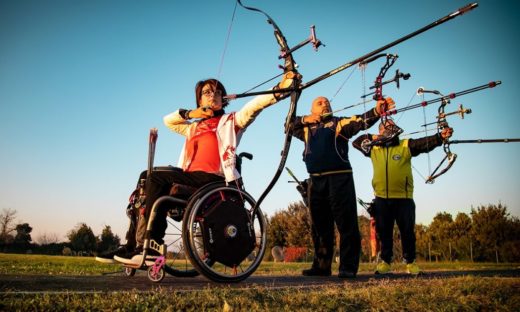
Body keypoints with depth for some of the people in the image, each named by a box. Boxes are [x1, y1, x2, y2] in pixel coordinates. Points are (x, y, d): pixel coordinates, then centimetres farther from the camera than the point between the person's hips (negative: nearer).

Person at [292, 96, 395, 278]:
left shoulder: (339, 123, 7)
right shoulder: (307, 128, 20)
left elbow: (360, 121, -8)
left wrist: (376, 111, -28)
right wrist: (305, 119, 5)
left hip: (339, 178, -4)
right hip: (316, 181, 4)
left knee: (346, 223, -7)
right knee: (319, 226, 10)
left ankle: (348, 267, -2)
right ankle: (321, 265, 19)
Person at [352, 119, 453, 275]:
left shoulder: (406, 145, 4)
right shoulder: (373, 148, 11)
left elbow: (425, 143, -10)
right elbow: (356, 142, 21)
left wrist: (440, 136, -28)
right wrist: (372, 138, 6)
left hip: (403, 199, -1)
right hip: (381, 199, 2)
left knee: (407, 232, 4)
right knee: (384, 232, 8)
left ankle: (410, 262, 18)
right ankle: (385, 262, 19)